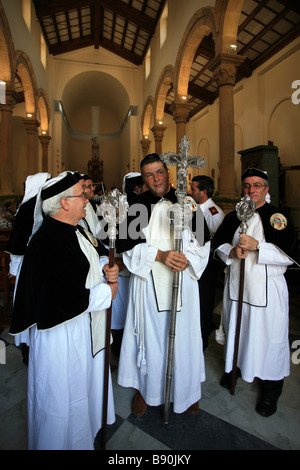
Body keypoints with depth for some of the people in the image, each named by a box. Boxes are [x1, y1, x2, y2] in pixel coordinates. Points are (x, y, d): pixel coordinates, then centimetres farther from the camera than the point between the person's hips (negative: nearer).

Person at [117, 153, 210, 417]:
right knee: (150, 335, 10)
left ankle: (187, 391, 35)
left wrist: (188, 256, -18)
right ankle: (145, 389, 34)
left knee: (183, 335, 11)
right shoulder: (137, 206, 1)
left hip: (182, 280, 1)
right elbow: (127, 244, -6)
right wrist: (159, 254, -18)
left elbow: (204, 239, 1)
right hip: (148, 281, 0)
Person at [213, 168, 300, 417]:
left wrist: (256, 245, -25)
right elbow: (218, 242, 9)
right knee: (235, 331, 19)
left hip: (267, 289, -4)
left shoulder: (278, 217, -7)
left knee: (269, 338, 7)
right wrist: (232, 251, -12)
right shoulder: (233, 217, 6)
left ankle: (271, 390, 31)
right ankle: (235, 368, 45)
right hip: (236, 285, 4)